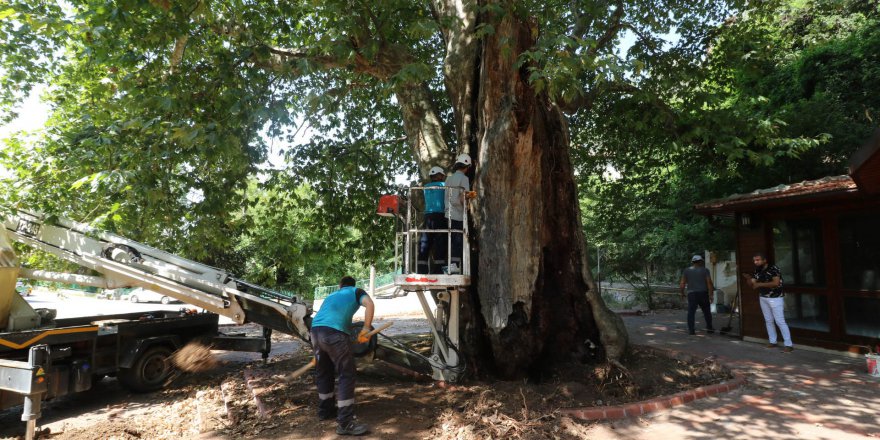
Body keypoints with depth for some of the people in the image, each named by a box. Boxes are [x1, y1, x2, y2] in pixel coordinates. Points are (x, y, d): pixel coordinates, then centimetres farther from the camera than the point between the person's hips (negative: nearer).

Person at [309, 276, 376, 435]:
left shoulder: (332, 295, 36)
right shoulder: (356, 291, 20)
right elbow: (369, 304, -4)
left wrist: (317, 353, 48)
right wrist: (366, 328, 0)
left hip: (315, 330, 7)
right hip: (334, 332, -7)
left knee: (323, 372, 23)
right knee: (347, 375, 0)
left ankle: (325, 409, 38)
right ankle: (345, 423, -1)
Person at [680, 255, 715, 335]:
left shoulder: (686, 270, 4)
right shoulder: (705, 270, 1)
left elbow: (682, 284, 0)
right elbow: (709, 282, -7)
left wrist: (682, 293, 12)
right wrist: (711, 295, -5)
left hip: (692, 294, 0)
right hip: (703, 293, 0)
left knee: (691, 312, -1)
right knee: (707, 311, 14)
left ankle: (691, 330, -6)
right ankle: (709, 328, 19)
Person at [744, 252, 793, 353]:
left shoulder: (773, 269, -15)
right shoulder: (757, 271, 6)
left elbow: (776, 283, -24)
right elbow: (752, 284, 5)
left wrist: (760, 284, -24)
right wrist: (748, 278, -16)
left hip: (775, 298, -7)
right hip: (763, 298, 7)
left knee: (780, 321, -8)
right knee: (768, 321, 11)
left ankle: (788, 344, -3)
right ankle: (773, 341, 20)